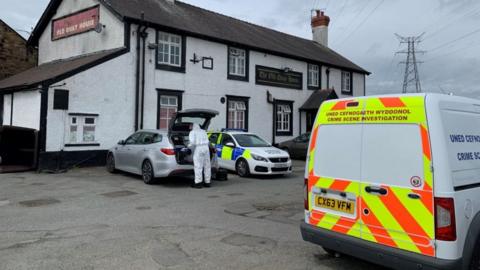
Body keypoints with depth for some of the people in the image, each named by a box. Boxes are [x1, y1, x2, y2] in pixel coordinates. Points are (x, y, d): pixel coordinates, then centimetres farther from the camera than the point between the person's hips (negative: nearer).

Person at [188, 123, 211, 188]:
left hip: (198, 150, -6)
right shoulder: (203, 132, 20)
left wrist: (190, 147, 5)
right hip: (206, 149, 6)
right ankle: (207, 182, 11)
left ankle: (198, 183, -5)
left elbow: (192, 142, -12)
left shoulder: (192, 132, 1)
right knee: (207, 166, 7)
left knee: (198, 166, -5)